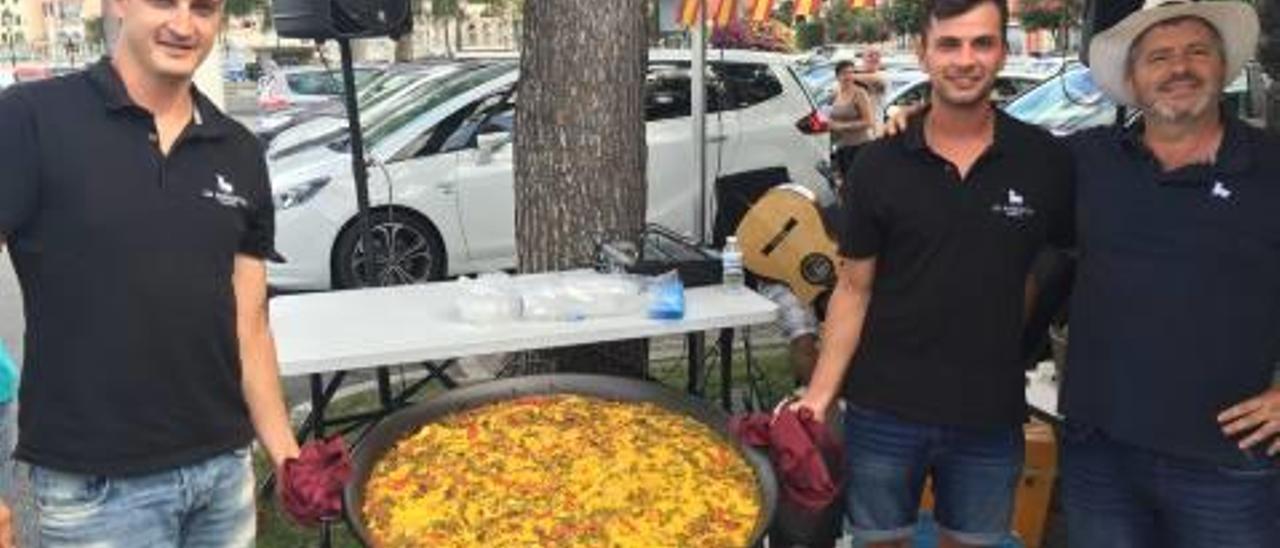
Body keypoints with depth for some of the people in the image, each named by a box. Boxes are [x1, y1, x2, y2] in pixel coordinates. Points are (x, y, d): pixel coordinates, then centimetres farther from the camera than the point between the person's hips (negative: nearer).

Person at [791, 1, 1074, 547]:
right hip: (883, 411, 0)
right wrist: (819, 396, -8)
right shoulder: (877, 165, -5)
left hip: (991, 415, 1)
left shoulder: (1047, 161, -5)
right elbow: (854, 288, -1)